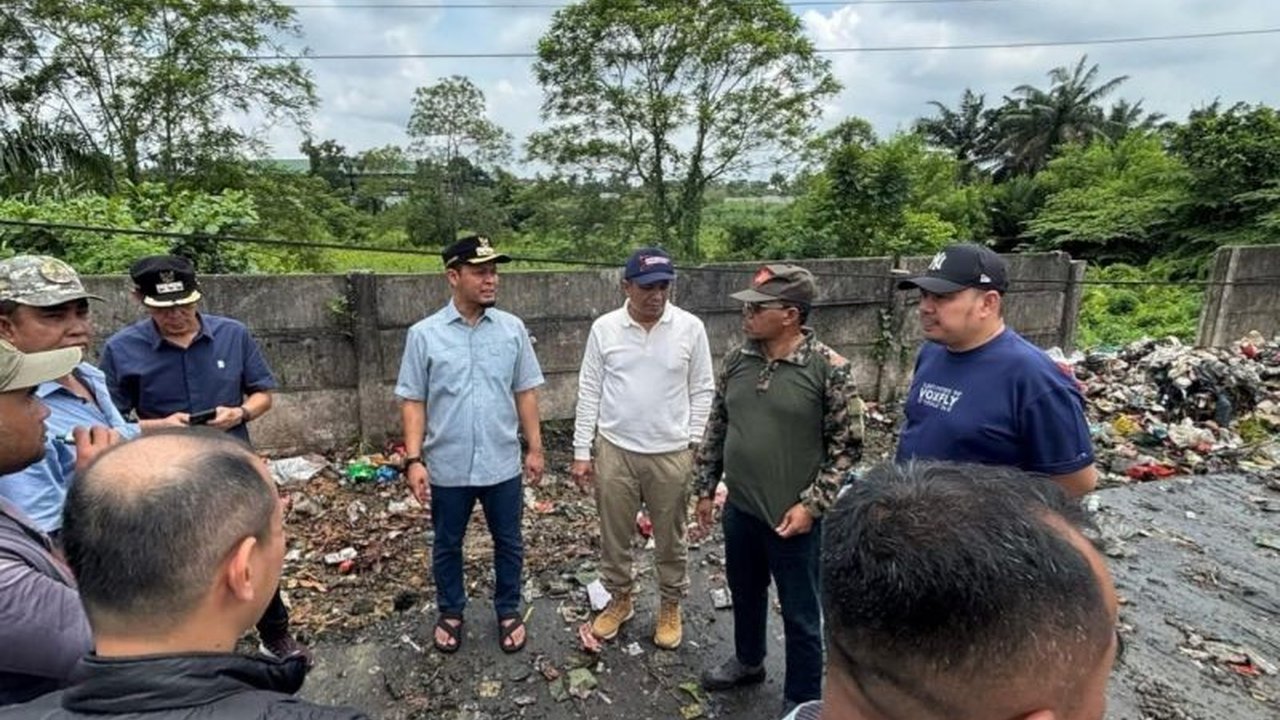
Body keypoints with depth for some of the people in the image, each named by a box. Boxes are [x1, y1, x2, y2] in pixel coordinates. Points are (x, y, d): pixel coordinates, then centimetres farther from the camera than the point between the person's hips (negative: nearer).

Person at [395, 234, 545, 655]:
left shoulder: (512, 329, -3)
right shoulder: (424, 334, -7)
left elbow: (525, 393, 2)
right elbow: (413, 402, -5)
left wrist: (534, 448, 2)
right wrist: (414, 460, -11)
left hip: (502, 464, 1)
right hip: (447, 467, -1)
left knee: (508, 543, 16)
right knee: (447, 546, 18)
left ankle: (508, 611, 38)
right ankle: (450, 613, 41)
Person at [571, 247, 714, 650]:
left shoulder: (690, 328, -7)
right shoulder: (604, 328, -6)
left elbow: (702, 390, 0)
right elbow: (589, 391, -1)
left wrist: (695, 443, -5)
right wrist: (582, 451, -2)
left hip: (672, 454, 0)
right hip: (614, 451, 1)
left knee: (670, 540, 15)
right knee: (614, 536, 16)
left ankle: (670, 607, 37)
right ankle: (619, 600, 39)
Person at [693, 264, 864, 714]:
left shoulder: (829, 368, -16)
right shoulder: (737, 360, 0)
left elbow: (846, 445, -12)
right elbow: (717, 427, 9)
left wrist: (811, 505, -16)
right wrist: (706, 488, 10)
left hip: (792, 518, -5)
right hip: (739, 509, 5)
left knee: (800, 614, 12)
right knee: (744, 593, 25)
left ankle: (802, 701, 34)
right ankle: (748, 661, 51)